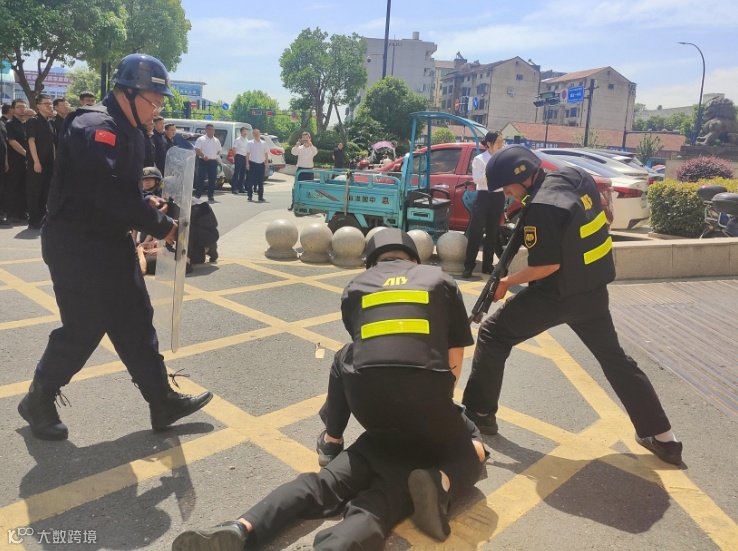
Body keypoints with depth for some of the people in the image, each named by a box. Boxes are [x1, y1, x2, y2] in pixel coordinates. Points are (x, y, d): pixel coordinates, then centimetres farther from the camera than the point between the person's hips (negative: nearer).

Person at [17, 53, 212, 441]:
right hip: (77, 246, -10)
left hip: (112, 243, 10)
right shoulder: (97, 129, -21)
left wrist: (145, 205, -2)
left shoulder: (126, 131, 11)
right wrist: (160, 225, -23)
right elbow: (111, 193, -31)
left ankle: (162, 402, 20)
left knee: (136, 322, 11)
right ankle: (38, 401, 26)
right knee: (83, 330, 1)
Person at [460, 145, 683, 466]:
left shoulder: (541, 208, -23)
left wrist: (508, 282, -9)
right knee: (614, 358, 20)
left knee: (492, 335, 7)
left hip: (557, 294, -8)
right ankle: (662, 437, 25)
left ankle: (479, 414, 12)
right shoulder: (576, 177, 1)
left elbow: (548, 266, -23)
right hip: (594, 290, 8)